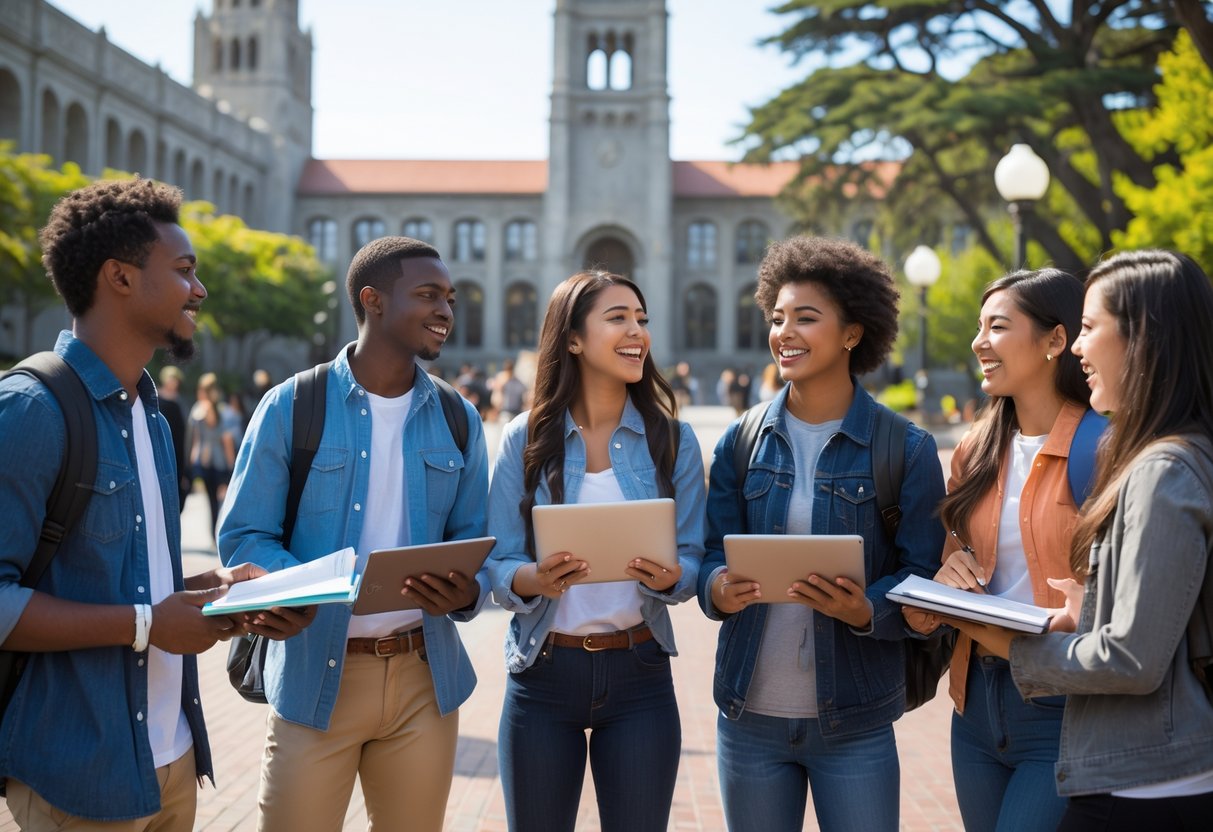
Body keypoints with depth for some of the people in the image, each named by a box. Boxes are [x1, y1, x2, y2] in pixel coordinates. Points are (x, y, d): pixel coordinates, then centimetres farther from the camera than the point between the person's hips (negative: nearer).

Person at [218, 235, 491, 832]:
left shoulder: (459, 421, 8)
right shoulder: (291, 407, -4)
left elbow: (473, 541, 9)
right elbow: (243, 537, -5)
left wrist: (468, 592, -14)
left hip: (425, 676, 4)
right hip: (317, 673, -3)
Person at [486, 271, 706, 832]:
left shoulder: (673, 441, 1)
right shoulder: (524, 439, -2)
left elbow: (691, 559, 0)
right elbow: (497, 566, -3)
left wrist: (668, 577, -23)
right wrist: (536, 579, -25)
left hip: (638, 672, 1)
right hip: (542, 672, 0)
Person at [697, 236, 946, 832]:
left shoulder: (906, 449, -3)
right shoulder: (741, 442, 5)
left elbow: (925, 579, -4)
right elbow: (712, 555, 6)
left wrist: (865, 609, -23)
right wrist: (720, 589, -17)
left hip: (856, 722, -2)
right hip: (749, 716, 3)